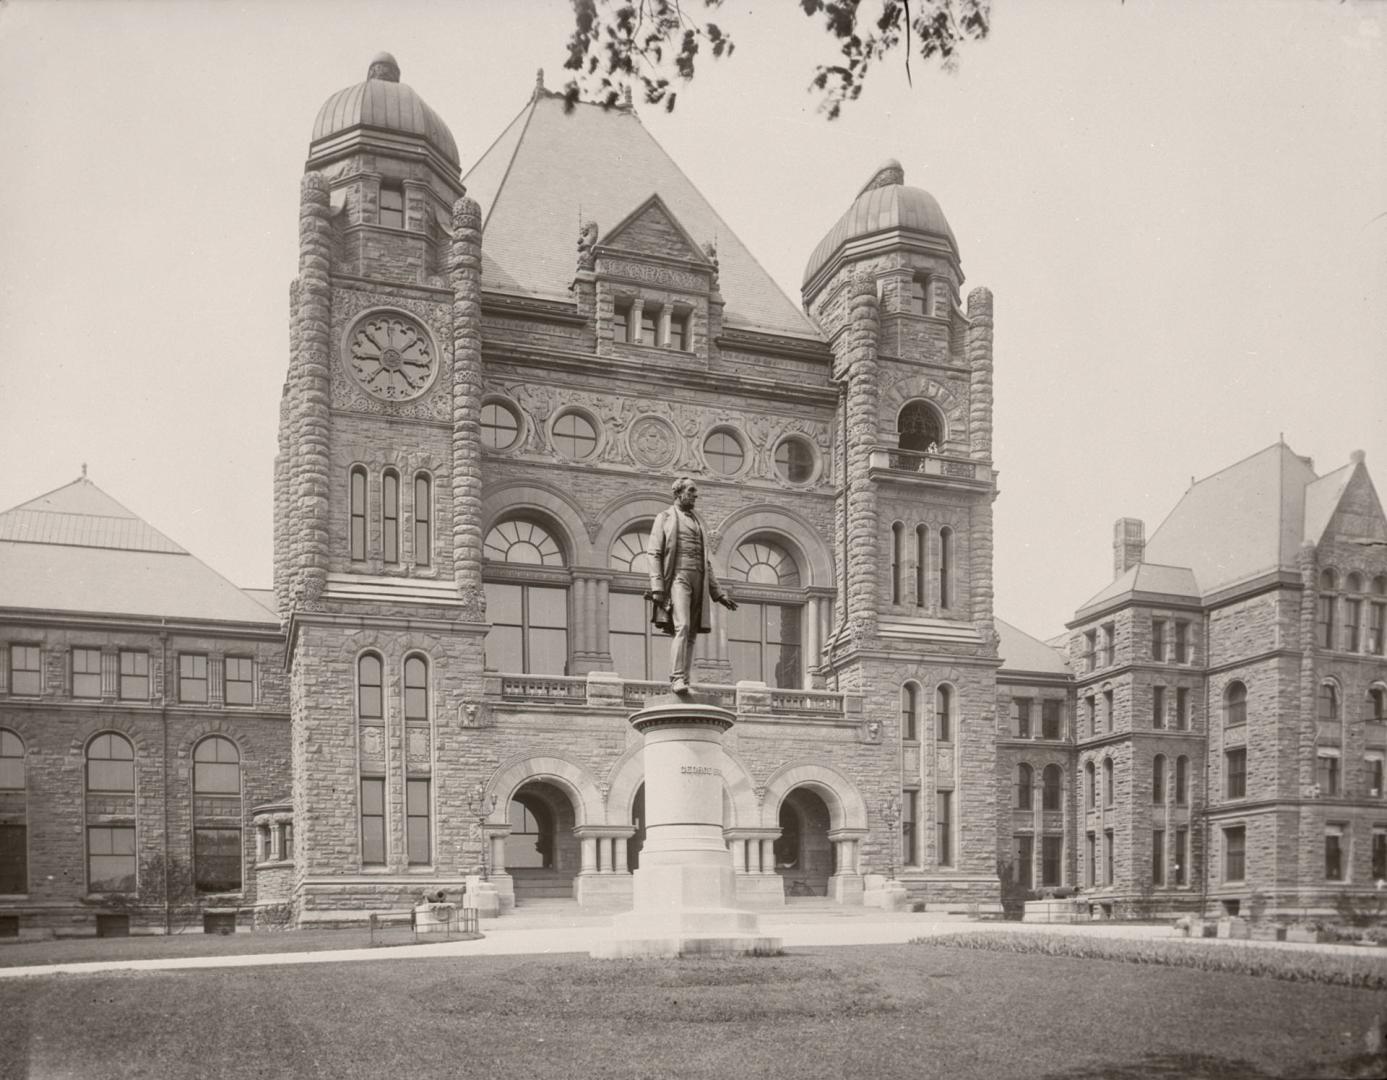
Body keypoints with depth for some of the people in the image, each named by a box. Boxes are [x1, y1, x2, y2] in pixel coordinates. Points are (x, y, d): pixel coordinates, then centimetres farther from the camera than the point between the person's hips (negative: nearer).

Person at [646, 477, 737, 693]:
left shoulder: (698, 522, 26)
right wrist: (657, 587, -13)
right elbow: (654, 554, 0)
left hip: (699, 580, 6)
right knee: (682, 627, -21)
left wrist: (718, 593, 19)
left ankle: (683, 680, -2)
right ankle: (677, 678, -23)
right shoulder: (665, 517, 9)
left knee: (692, 634, -1)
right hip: (678, 577, -6)